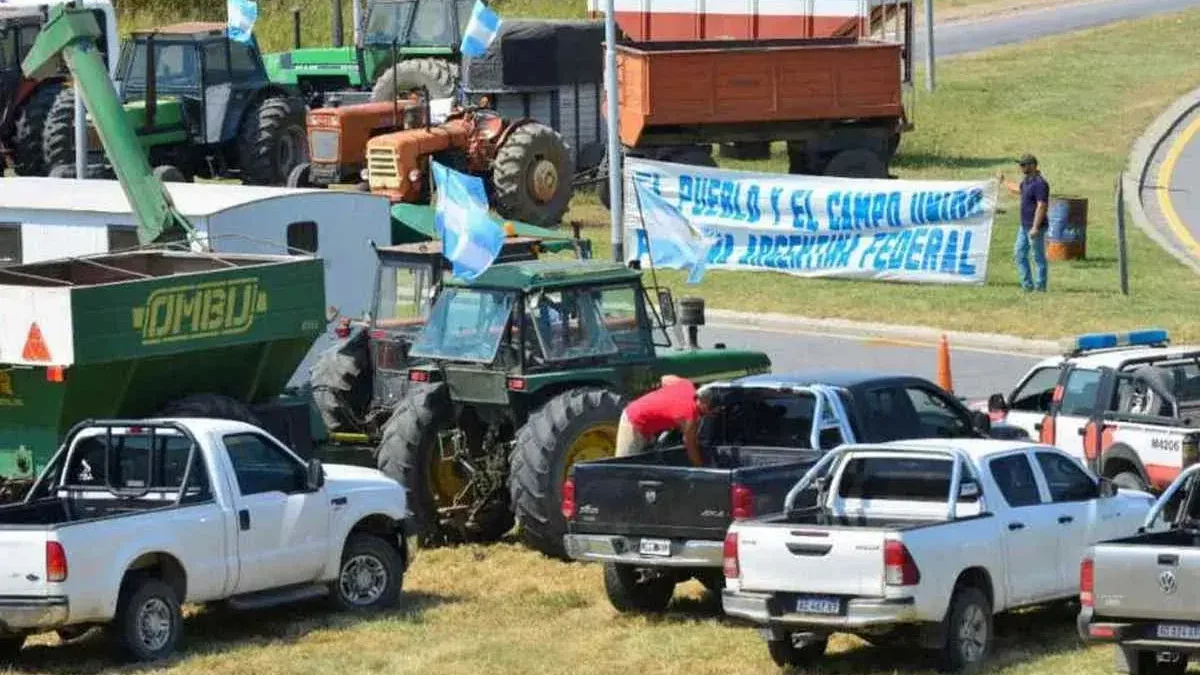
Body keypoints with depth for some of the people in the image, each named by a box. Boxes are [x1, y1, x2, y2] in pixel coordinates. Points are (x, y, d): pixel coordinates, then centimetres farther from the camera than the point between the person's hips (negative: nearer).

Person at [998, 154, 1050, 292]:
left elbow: (1041, 206, -24)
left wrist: (1035, 228, -27)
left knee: (1038, 257, -2)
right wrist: (1004, 182, 45)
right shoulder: (1027, 180, 11)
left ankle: (1040, 287, 4)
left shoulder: (1039, 183, -19)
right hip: (1025, 226, 10)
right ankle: (1027, 284, 17)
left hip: (1035, 227, -10)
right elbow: (1019, 190, 35)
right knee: (1019, 253, 12)